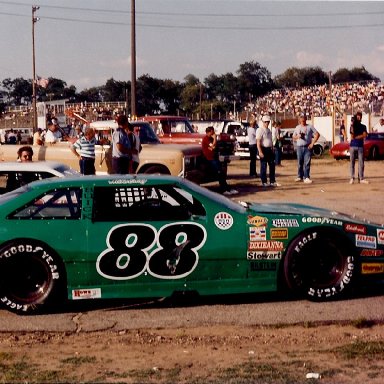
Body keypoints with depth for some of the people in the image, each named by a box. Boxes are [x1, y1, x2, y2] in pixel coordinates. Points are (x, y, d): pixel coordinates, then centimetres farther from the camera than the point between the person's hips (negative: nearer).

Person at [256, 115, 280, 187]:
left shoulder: (269, 130, 15)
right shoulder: (260, 130, -10)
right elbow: (258, 142, -16)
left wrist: (272, 150, 16)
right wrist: (260, 152, -23)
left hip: (269, 149, 8)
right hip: (263, 149, -8)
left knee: (272, 165, 8)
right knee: (263, 166, -1)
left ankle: (272, 181, 14)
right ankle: (264, 182, 6)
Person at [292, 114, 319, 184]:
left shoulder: (310, 127, 4)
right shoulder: (297, 127, 14)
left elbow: (317, 134, -1)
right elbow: (293, 137, 17)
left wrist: (312, 143, -8)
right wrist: (298, 137, -7)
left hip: (308, 147, -3)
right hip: (299, 147, 3)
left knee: (307, 163, -8)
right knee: (300, 163, 7)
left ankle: (306, 177, -9)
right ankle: (300, 176, 19)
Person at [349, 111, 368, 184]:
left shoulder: (363, 126, 9)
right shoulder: (352, 126, 4)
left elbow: (364, 135, -6)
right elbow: (352, 137, -8)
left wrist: (356, 137, -9)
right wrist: (352, 127, -16)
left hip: (360, 146, 1)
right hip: (352, 146, -1)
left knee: (361, 163, -3)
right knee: (352, 162, 0)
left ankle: (361, 178, -2)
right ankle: (352, 178, 4)